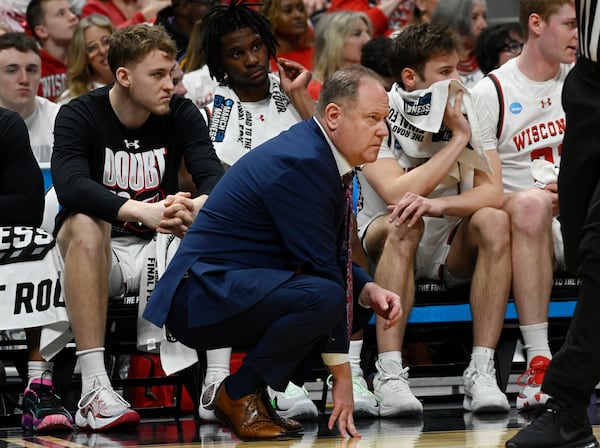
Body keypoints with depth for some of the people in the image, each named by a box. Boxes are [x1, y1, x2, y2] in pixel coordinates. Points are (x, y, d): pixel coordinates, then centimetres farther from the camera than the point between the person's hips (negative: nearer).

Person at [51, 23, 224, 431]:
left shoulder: (182, 114, -1)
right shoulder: (79, 116, -10)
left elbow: (213, 175, -15)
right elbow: (70, 186, -29)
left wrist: (200, 206, -40)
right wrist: (141, 211, -44)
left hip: (158, 248, 3)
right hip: (98, 251, -3)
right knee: (83, 224, -35)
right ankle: (94, 389, -42)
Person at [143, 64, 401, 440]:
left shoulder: (321, 155, 11)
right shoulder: (300, 163, -20)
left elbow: (334, 255, 22)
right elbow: (319, 268, -19)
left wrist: (369, 290, 0)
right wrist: (343, 377, -15)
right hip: (204, 295, -11)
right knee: (323, 296, -30)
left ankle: (248, 390, 10)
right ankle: (240, 394, -10)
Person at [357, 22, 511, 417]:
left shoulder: (469, 113, -3)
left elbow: (493, 194, -15)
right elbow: (398, 193, -27)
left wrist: (436, 205, -35)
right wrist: (458, 138, -21)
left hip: (450, 252, 3)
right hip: (385, 247, -3)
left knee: (494, 221, -26)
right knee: (404, 224, -35)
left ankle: (482, 371, -31)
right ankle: (390, 375, -39)